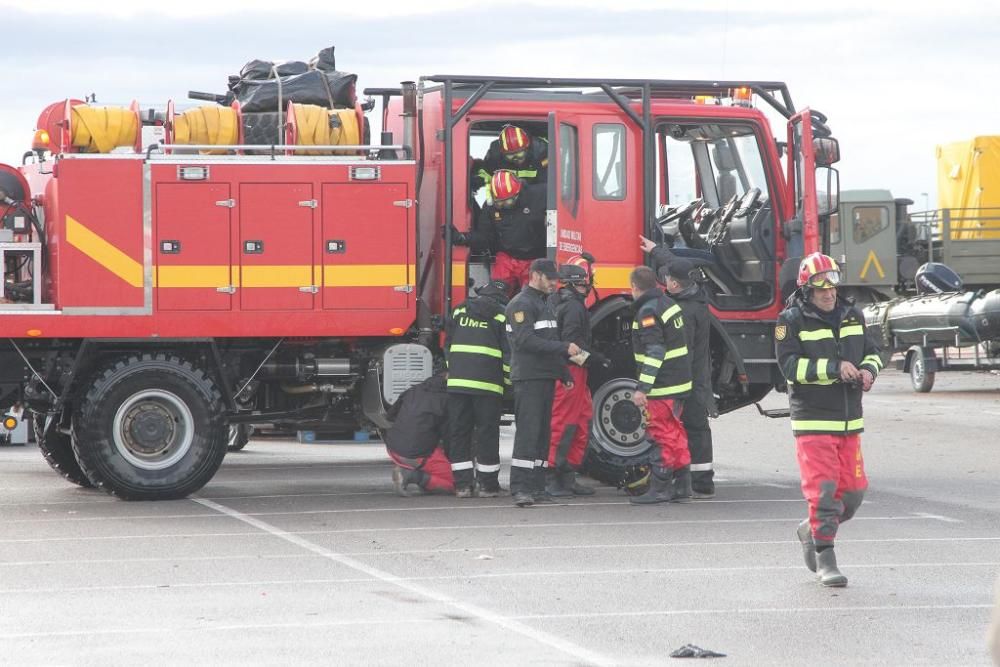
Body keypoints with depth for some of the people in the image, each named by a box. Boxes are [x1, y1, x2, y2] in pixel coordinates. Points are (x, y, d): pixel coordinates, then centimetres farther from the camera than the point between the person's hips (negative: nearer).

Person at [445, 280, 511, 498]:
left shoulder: (460, 311, 15)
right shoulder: (503, 316, 2)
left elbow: (448, 346, 19)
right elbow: (509, 352, -1)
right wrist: (507, 381, 7)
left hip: (457, 382, 3)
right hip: (488, 383, -3)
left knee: (459, 433, 7)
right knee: (487, 433, 2)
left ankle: (462, 483, 5)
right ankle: (487, 484, 4)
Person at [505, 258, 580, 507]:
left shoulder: (545, 304, 21)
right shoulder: (521, 304, -9)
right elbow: (526, 341, -19)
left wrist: (565, 374, 23)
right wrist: (564, 348, -21)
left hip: (546, 379, 10)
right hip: (529, 378, -10)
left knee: (542, 433, 8)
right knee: (528, 431, -14)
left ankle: (536, 487, 9)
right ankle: (520, 489, -18)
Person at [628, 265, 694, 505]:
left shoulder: (648, 311, -16)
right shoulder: (668, 303, 13)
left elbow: (655, 352, -23)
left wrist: (643, 388, -24)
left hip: (662, 386, -9)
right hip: (679, 381, 9)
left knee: (661, 435, -5)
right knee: (675, 433, 14)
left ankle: (660, 489, -3)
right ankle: (682, 487, 17)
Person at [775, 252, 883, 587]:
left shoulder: (852, 315, 11)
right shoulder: (791, 320, -6)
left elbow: (872, 352, 20)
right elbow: (791, 365, -15)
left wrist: (868, 370, -3)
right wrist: (833, 368, -22)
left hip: (849, 421, 6)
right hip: (813, 420, -6)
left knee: (853, 490, 7)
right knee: (822, 490, -9)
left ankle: (812, 530, 31)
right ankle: (825, 560, -2)